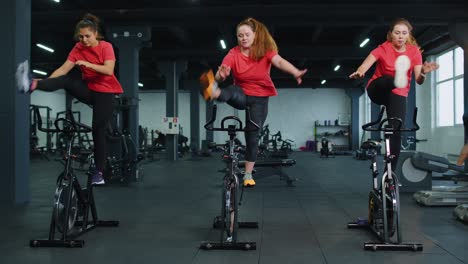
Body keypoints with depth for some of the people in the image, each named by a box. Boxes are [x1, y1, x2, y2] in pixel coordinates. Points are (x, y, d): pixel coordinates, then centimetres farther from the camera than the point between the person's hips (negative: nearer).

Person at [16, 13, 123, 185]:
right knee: (66, 81, -25)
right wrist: (45, 81, -25)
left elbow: (109, 70, -24)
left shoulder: (106, 47, -11)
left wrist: (88, 64, -34)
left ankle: (99, 172, 3)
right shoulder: (78, 48, -2)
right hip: (88, 89, 3)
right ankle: (32, 85, -52)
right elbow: (63, 69, -11)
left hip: (105, 93, -3)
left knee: (98, 130, -5)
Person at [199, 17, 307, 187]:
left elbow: (279, 61, -32)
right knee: (232, 91, -35)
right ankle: (213, 92, -71)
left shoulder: (265, 50, -13)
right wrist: (221, 75, -51)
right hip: (242, 95, 0)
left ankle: (248, 174, 9)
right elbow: (221, 74, -25)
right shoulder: (233, 54, -12)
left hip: (260, 98, 0)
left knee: (253, 134, -3)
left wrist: (295, 72, -51)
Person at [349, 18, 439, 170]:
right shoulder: (383, 48, -13)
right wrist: (359, 72, -55)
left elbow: (418, 81, -14)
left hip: (398, 95, 2)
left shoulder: (414, 51, -7)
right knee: (388, 79, -36)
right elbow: (367, 63, -31)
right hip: (377, 90, -1)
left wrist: (423, 73, -38)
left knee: (397, 132, -11)